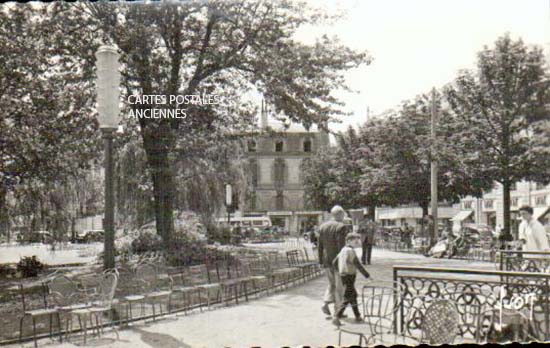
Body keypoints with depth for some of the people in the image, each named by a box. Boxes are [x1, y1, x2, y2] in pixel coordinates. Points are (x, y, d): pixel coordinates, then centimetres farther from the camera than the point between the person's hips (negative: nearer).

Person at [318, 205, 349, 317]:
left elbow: (320, 246, 8)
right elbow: (341, 246, -19)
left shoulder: (323, 226, 6)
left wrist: (321, 261, 14)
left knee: (332, 283, 19)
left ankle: (326, 304, 2)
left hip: (326, 260, 6)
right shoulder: (342, 227, -14)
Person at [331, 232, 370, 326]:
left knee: (353, 295, 20)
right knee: (347, 298, -8)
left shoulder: (343, 250, 11)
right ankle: (336, 317, -12)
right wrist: (366, 275, -14)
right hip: (349, 276, -10)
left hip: (343, 275, 10)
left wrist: (340, 271, 30)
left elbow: (334, 263, 16)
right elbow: (358, 265, -20)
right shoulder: (350, 250, -17)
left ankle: (357, 316, 29)